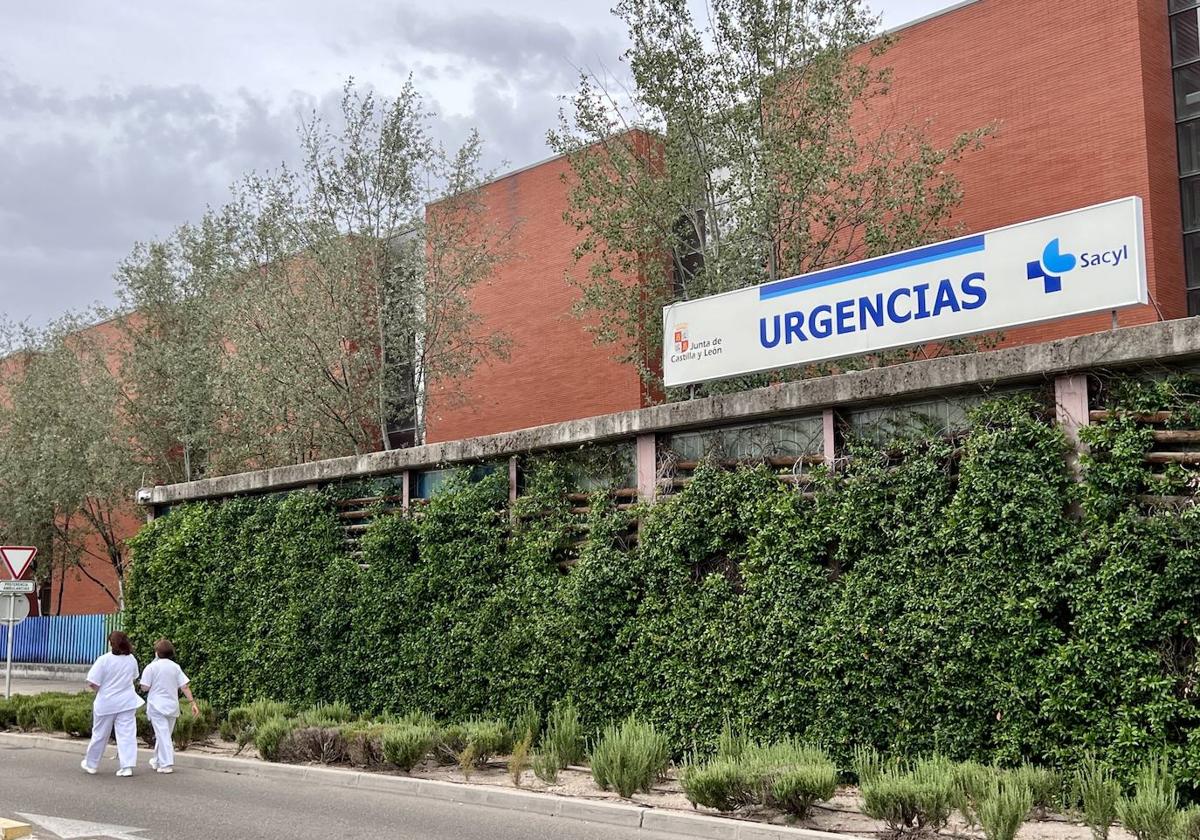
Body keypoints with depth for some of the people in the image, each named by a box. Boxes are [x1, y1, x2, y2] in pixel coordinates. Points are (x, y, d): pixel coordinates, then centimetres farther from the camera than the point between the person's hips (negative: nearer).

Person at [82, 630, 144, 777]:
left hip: (106, 703, -2)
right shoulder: (132, 659, -1)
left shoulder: (104, 659, -15)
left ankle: (91, 764, 29)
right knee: (127, 735, 1)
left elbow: (92, 683, -15)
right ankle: (128, 766, -6)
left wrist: (100, 690, 4)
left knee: (100, 735, 13)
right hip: (127, 702, 2)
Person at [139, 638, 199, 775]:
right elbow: (185, 686, -2)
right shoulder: (175, 667, 3)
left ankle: (166, 764, -11)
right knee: (165, 734, 18)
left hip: (156, 706, -4)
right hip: (172, 706, 4)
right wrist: (193, 702, -2)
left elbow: (144, 687, -9)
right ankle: (157, 761, 32)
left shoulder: (151, 667, -8)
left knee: (162, 734, -5)